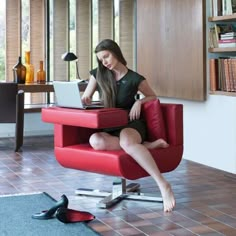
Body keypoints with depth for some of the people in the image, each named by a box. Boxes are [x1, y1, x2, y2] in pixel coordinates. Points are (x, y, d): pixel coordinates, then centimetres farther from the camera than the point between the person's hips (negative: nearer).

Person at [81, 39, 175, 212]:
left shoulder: (135, 79, -2)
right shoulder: (98, 75, 7)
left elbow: (153, 97, 13)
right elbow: (84, 100, 14)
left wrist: (139, 101, -8)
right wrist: (85, 100, -10)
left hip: (131, 124, -3)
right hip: (109, 128, 4)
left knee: (126, 141, -43)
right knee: (95, 141, -36)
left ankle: (163, 185, -45)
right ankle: (147, 145, -26)